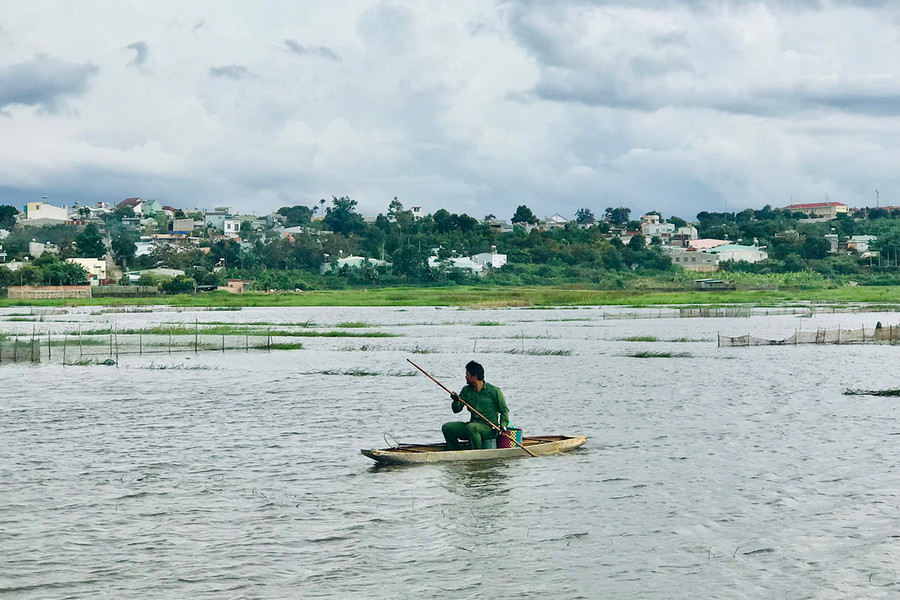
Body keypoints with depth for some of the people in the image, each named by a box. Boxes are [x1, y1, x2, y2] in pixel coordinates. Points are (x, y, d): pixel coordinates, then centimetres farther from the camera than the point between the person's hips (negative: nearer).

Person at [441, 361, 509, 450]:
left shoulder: (494, 391, -3)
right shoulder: (466, 390, 10)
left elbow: (504, 410, 3)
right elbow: (456, 410, 5)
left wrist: (503, 425, -12)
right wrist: (456, 401, -17)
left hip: (489, 429, -6)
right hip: (473, 424, 6)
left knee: (471, 427, -36)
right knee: (447, 427, -11)